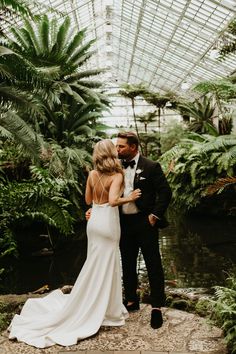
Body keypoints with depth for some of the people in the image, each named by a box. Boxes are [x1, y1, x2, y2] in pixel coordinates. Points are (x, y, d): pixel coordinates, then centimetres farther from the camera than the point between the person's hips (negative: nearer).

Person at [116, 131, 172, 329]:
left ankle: (157, 307, 14)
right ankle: (131, 301, 32)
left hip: (144, 222, -5)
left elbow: (165, 192, -10)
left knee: (153, 265, 2)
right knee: (127, 265, 15)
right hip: (124, 223, 5)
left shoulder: (151, 167, -8)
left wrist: (155, 215, -14)